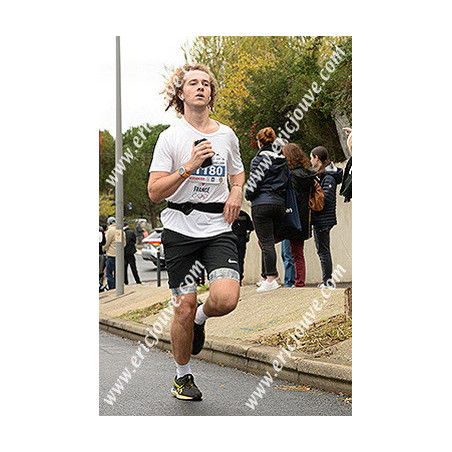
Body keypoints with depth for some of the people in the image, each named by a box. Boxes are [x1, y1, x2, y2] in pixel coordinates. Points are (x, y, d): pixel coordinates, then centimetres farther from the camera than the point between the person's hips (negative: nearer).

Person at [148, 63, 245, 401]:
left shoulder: (226, 135, 10)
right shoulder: (171, 137, -1)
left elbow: (238, 172, 27)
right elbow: (154, 192, -7)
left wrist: (237, 192, 5)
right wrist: (189, 167, -18)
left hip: (218, 229, 2)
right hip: (181, 230, -2)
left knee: (226, 299, -19)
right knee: (184, 307, 0)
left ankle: (200, 319, 19)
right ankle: (183, 376, 23)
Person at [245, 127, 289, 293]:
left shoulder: (261, 157, -6)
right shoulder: (282, 159, 11)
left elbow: (255, 179, -10)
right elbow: (287, 181, 13)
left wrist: (249, 195, 6)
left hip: (262, 204, -6)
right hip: (280, 204, 6)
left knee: (266, 242, -6)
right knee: (269, 241, 15)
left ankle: (270, 279, -10)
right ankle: (267, 276, 19)